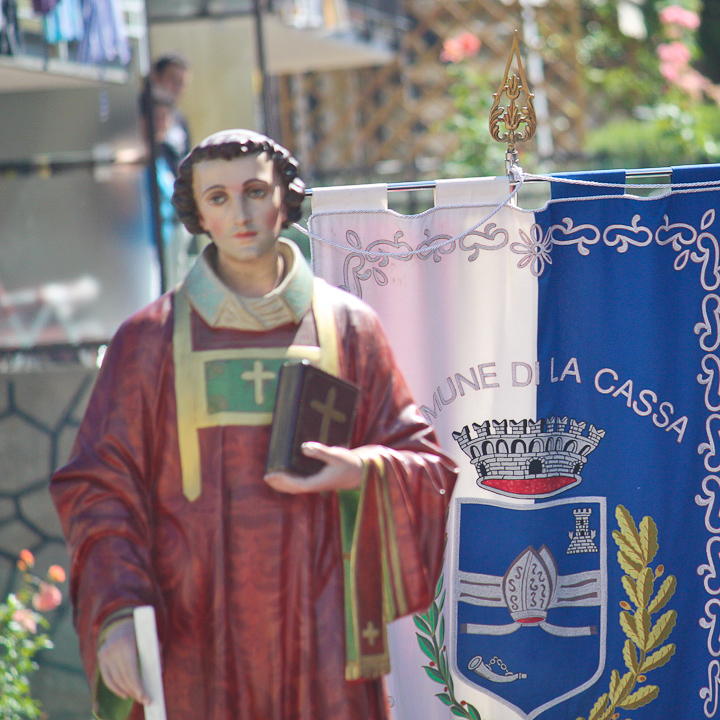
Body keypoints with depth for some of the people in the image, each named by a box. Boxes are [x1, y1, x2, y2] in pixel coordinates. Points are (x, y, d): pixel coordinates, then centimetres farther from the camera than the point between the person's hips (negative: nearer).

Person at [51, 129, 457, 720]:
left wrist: (363, 472, -10)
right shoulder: (152, 339, 6)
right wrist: (115, 615, -10)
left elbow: (428, 466, 12)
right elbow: (101, 490, 3)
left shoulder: (348, 327, 9)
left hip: (320, 634, 1)